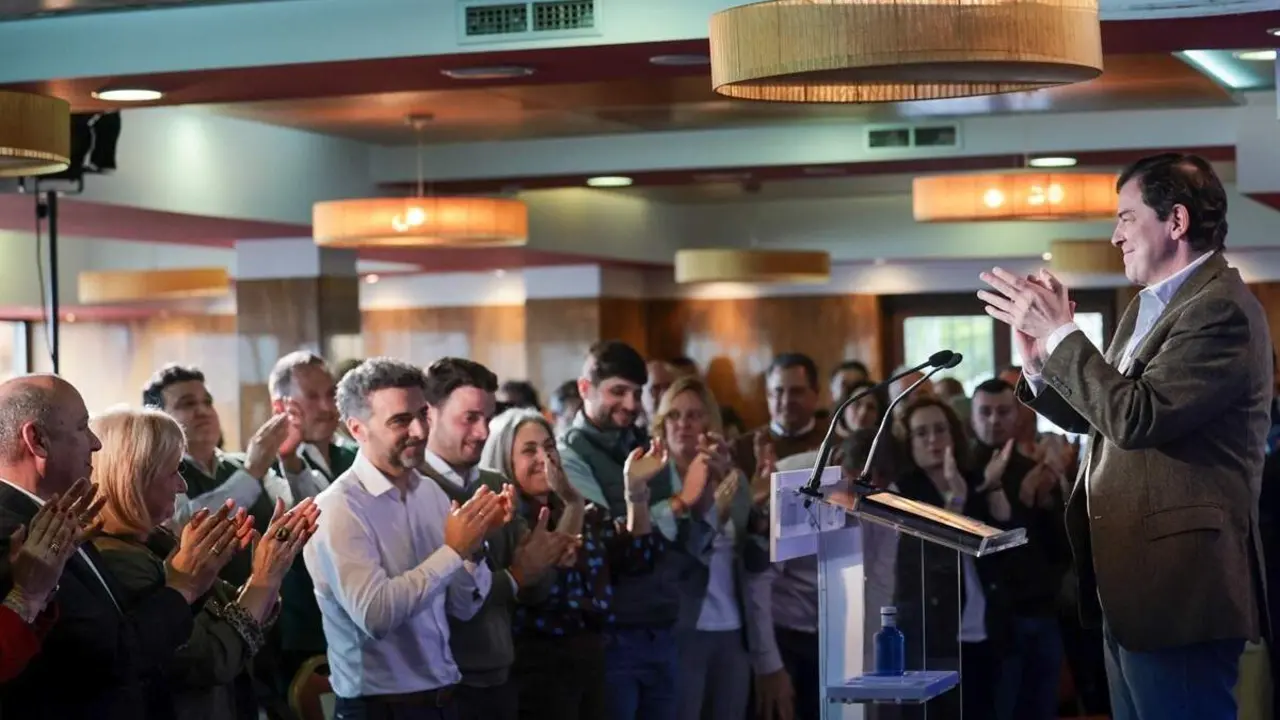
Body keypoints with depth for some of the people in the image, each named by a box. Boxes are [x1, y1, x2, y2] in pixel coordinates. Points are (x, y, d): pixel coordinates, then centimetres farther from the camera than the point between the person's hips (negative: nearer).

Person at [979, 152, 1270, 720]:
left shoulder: (1221, 309, -16)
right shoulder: (1146, 307, 15)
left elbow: (1136, 417, -24)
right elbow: (1090, 415, 20)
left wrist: (1060, 333, -17)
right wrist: (1037, 359, 3)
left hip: (1177, 584, -10)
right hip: (1129, 578, 10)